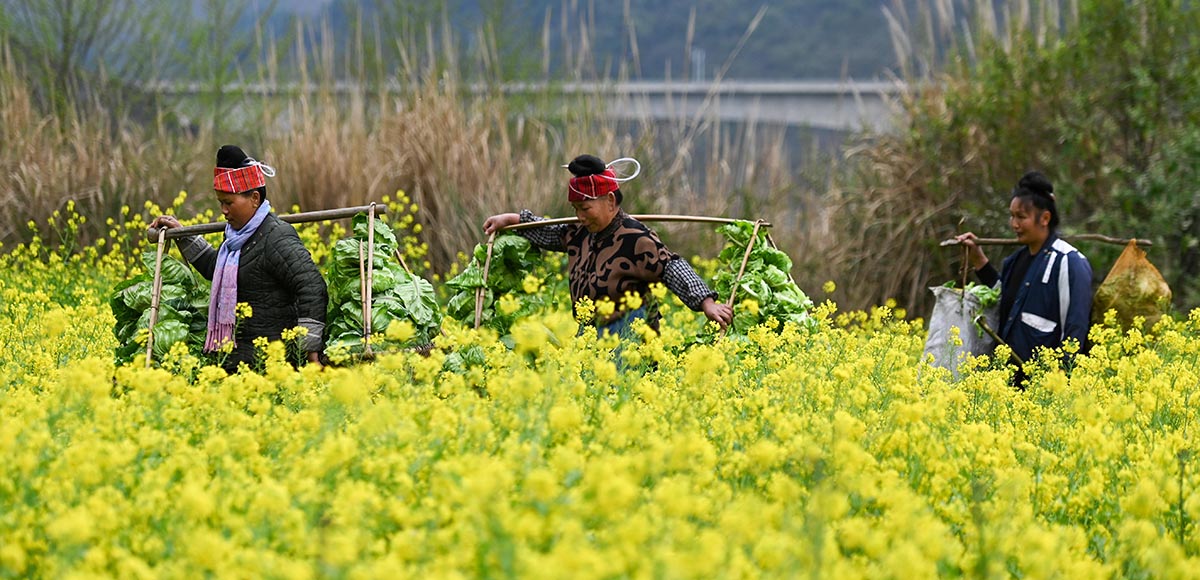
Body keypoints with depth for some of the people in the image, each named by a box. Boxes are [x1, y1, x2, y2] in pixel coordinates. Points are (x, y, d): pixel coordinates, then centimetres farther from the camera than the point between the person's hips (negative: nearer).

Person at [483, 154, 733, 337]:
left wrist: (706, 303, -34)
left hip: (627, 340, -8)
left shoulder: (635, 239, -16)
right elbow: (551, 234, 30)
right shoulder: (582, 234, 9)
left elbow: (672, 268, -23)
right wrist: (512, 219, 30)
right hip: (589, 337, 8)